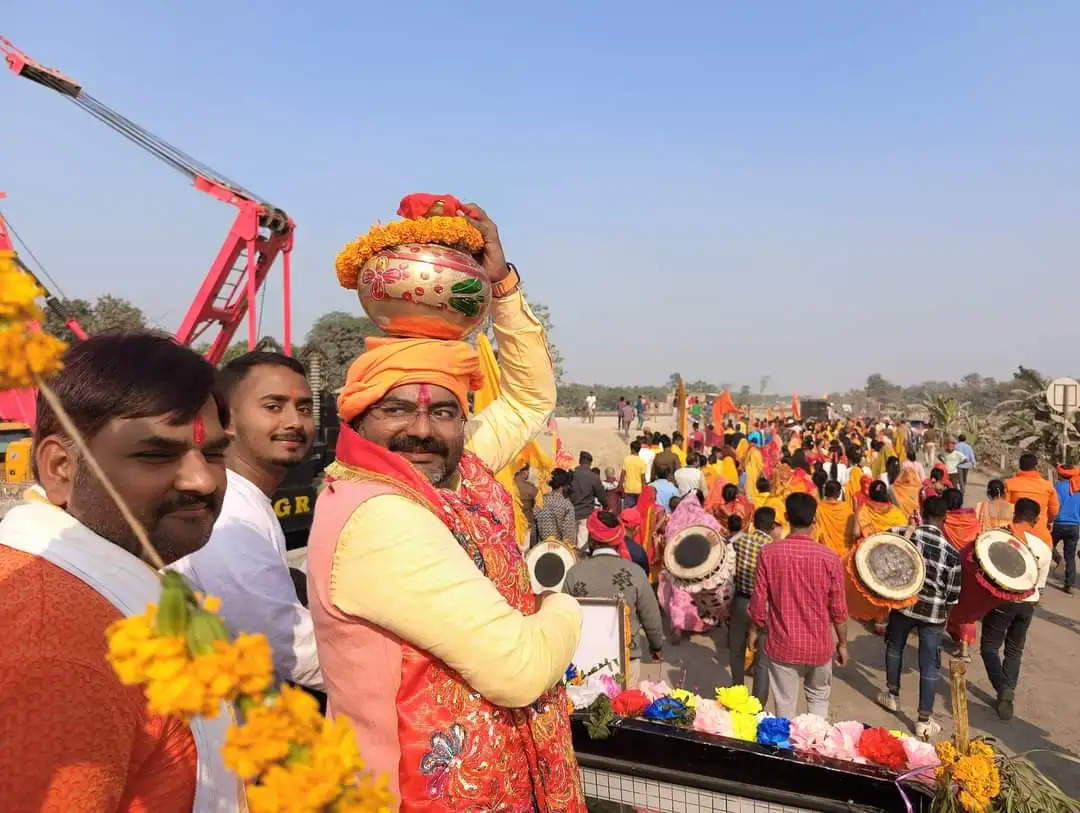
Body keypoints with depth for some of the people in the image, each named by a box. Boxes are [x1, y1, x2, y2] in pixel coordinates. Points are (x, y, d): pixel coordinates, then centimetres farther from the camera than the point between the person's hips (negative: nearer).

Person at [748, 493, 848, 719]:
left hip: (782, 644, 0)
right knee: (818, 697, 25)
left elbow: (759, 601, -7)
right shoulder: (829, 558, -14)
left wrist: (754, 630, 10)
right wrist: (842, 643, 9)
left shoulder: (768, 553, -14)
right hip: (819, 645, 1)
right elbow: (838, 609, -6)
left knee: (784, 705, 13)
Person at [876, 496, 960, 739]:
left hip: (903, 603, 1)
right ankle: (924, 720, 13)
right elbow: (953, 593, -6)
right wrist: (945, 606, 14)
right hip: (934, 612, -1)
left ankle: (893, 695, 40)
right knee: (929, 665, 7)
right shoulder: (951, 551, -12)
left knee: (894, 647, 25)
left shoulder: (904, 534, -12)